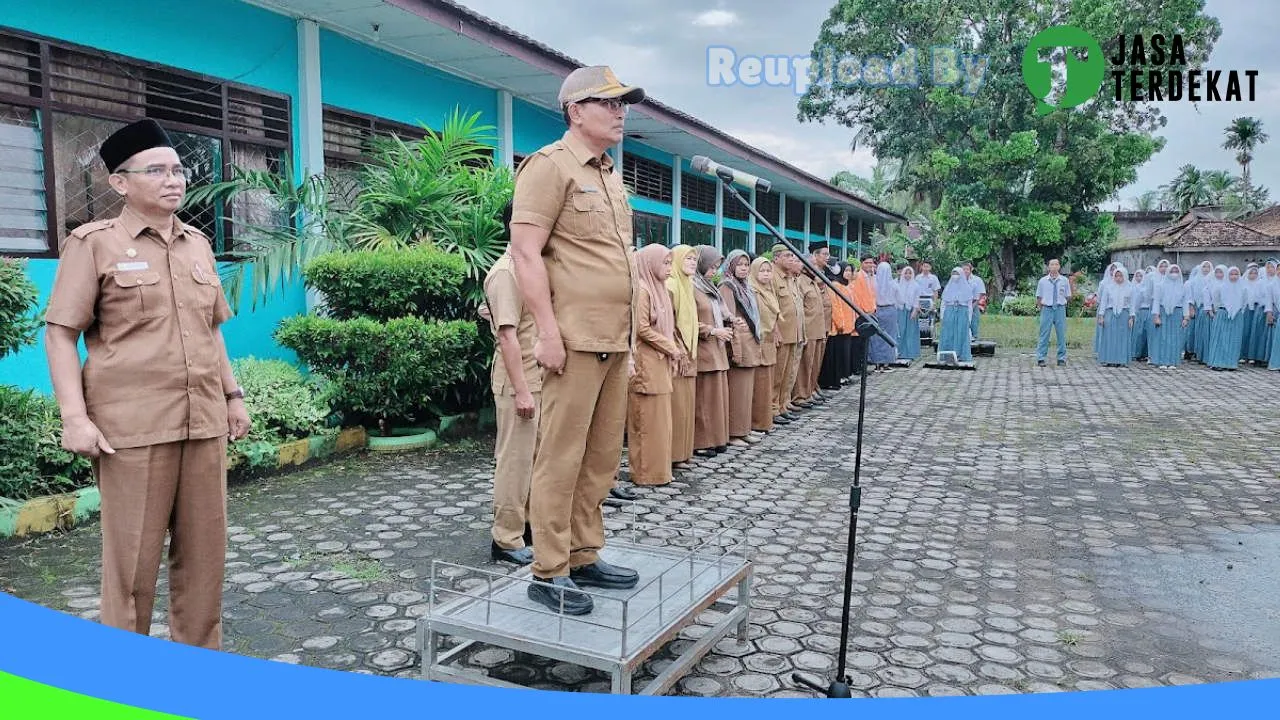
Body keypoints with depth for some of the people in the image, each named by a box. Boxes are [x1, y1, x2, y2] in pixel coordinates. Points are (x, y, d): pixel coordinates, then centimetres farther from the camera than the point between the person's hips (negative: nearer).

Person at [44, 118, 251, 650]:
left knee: (205, 551, 10)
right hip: (132, 428, -5)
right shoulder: (93, 244, -1)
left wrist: (232, 394, 16)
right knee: (132, 557, 4)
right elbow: (60, 333, -4)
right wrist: (75, 417, -12)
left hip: (204, 422, 5)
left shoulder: (198, 244, 14)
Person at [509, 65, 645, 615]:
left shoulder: (610, 175, 21)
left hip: (614, 341, 9)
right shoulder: (550, 165, -5)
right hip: (575, 340, -8)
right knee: (562, 456, -4)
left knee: (602, 455, 11)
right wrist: (548, 331, -19)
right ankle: (549, 573, 5)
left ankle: (583, 556, 22)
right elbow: (525, 253, -13)